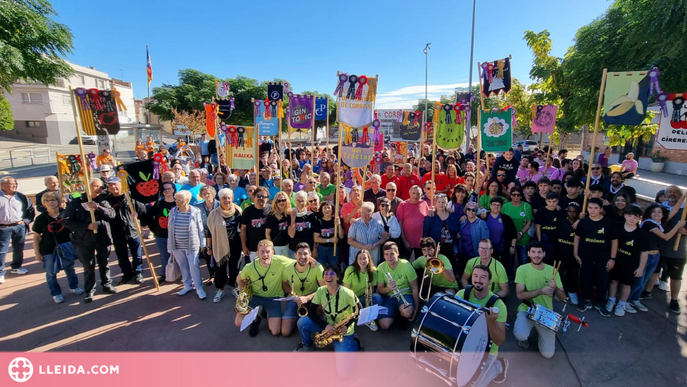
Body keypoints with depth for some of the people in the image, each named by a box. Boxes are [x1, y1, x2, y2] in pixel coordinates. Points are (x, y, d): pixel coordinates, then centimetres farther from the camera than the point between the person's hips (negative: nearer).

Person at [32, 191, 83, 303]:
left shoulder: (65, 214, -5)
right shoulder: (41, 218, -8)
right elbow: (36, 237, -2)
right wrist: (37, 252, -4)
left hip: (66, 247, 1)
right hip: (49, 250, -1)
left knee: (70, 268, 16)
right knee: (51, 273, 8)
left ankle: (74, 287, 34)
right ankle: (56, 294, 24)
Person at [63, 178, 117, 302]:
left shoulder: (103, 201, 4)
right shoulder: (76, 202, -2)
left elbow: (111, 214, -10)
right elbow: (67, 221, -7)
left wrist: (97, 207, -25)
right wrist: (87, 226, -19)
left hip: (103, 238, 2)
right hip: (85, 240, -2)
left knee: (104, 264, 16)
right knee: (89, 267, 6)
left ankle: (107, 285, 33)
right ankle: (89, 291, 22)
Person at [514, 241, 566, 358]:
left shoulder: (552, 270, -4)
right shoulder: (522, 269, -10)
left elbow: (562, 297, -1)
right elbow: (519, 294, -15)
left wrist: (556, 288, -24)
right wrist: (540, 291, -28)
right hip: (527, 309, -2)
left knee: (548, 354, -6)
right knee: (520, 335, -31)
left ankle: (537, 327, 24)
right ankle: (524, 337, 9)